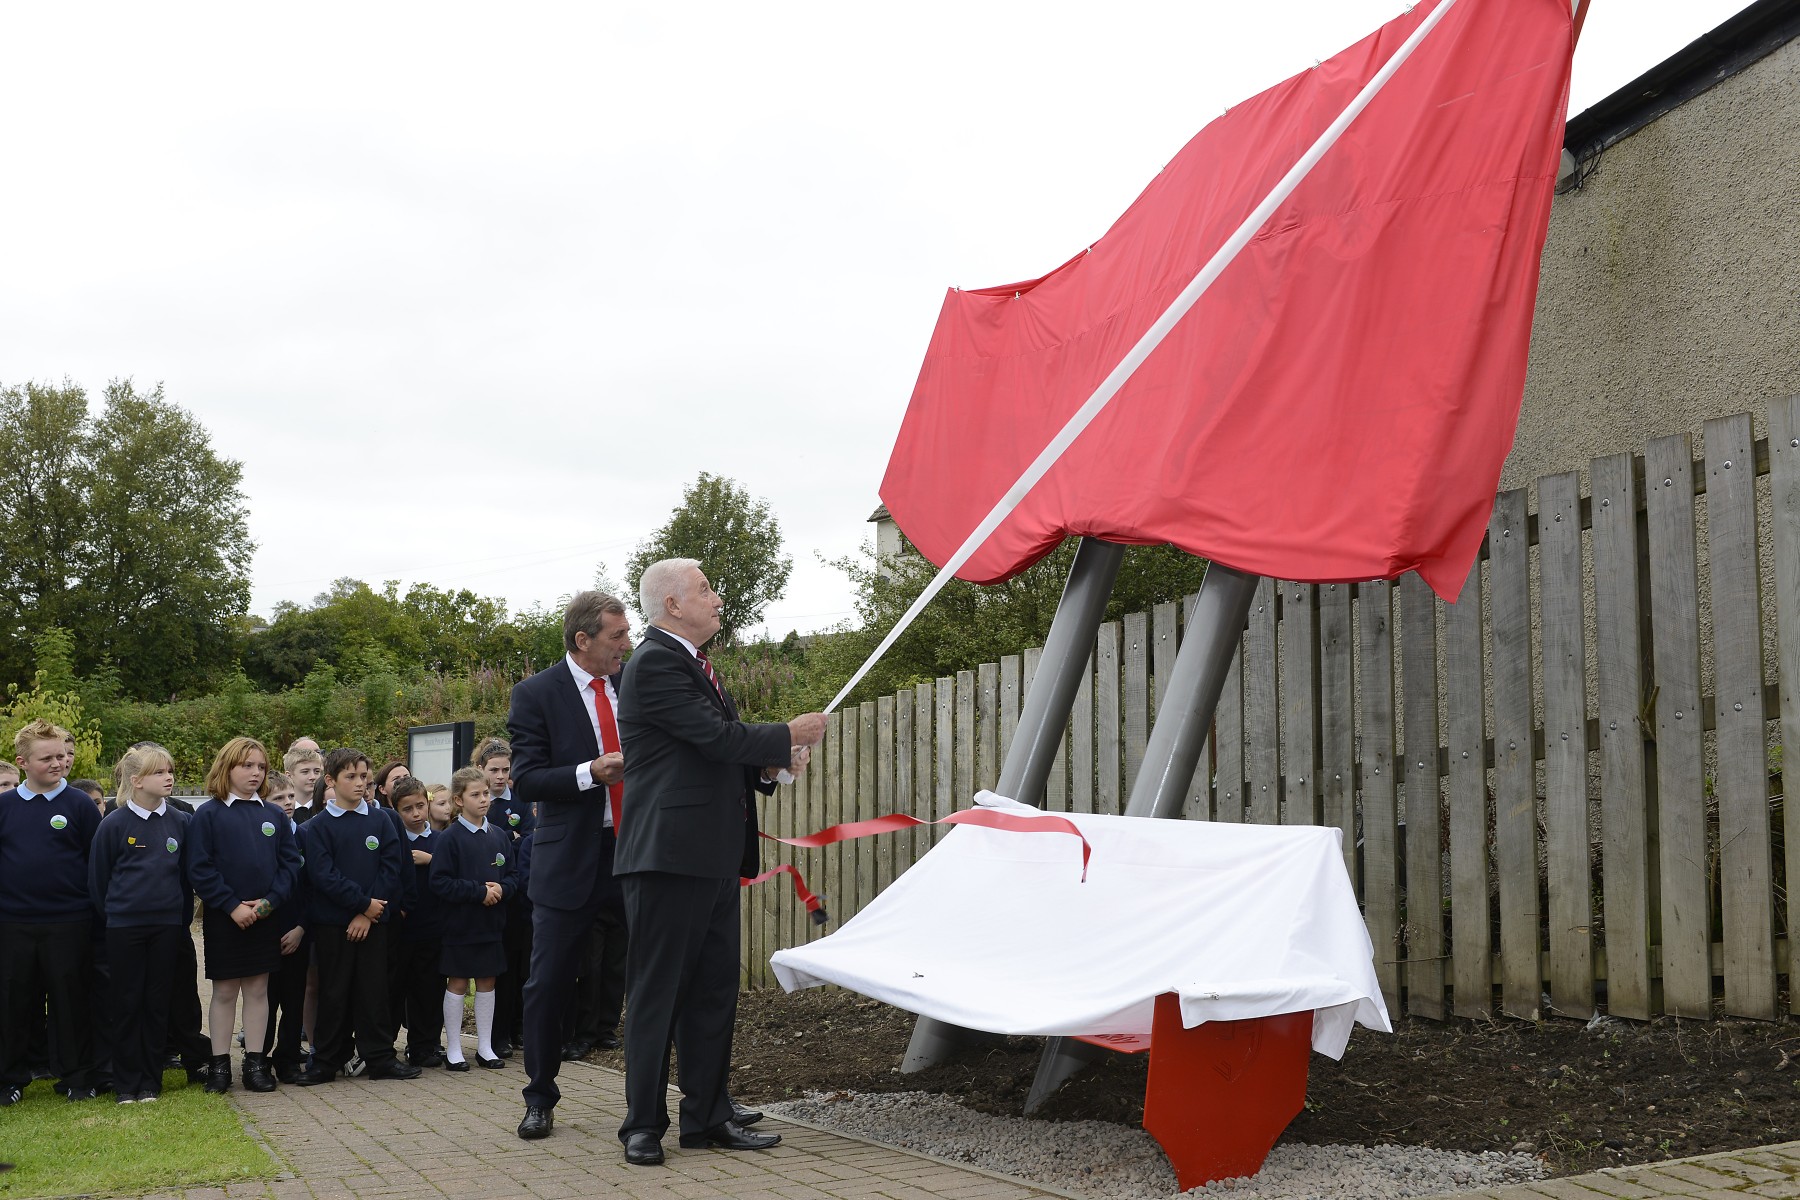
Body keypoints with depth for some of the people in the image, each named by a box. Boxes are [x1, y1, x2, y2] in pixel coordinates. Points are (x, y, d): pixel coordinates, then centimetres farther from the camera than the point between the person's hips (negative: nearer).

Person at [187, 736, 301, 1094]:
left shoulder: (274, 815, 7)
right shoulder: (209, 815, -4)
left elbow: (290, 863, 4)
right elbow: (199, 869, -9)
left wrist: (270, 901, -11)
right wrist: (232, 905, -15)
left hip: (265, 916, 3)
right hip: (223, 917, -3)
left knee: (258, 989, 8)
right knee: (224, 991, 4)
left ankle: (255, 1062, 15)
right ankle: (219, 1064, 14)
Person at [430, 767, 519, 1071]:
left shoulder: (499, 836, 6)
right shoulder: (451, 837, -10)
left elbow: (513, 875, 10)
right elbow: (440, 882, -15)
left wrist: (501, 888, -11)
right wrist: (479, 891, -19)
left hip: (491, 922, 5)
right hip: (460, 922, -5)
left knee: (487, 982, 10)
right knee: (457, 983, 3)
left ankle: (485, 1046, 19)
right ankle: (454, 1049, 12)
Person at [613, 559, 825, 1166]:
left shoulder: (695, 663, 19)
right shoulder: (654, 663, -12)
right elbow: (716, 736, -19)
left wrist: (766, 767, 3)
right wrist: (789, 736, -6)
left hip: (714, 855, 10)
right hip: (669, 854, -10)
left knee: (714, 990, 12)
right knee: (658, 992, -1)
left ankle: (707, 1117, 20)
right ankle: (644, 1124, 7)